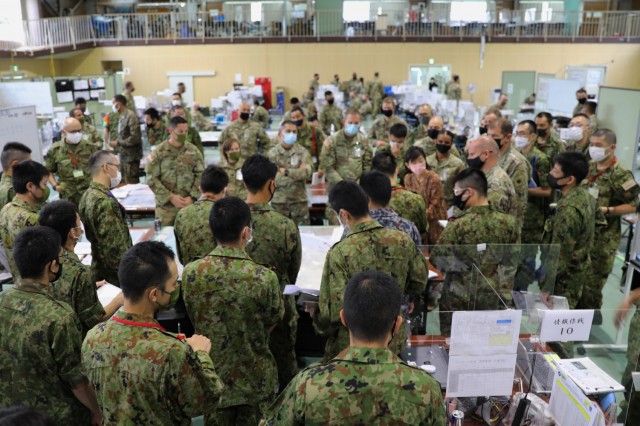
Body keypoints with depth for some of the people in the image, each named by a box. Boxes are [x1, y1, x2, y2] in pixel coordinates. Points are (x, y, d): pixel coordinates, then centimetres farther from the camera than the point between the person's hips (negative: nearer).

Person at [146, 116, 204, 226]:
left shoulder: (193, 151, 3)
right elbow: (151, 179, -7)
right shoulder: (158, 152, -5)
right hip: (166, 205, -2)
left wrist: (192, 197, -7)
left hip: (190, 204, 2)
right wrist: (170, 197, -13)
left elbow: (200, 175, 3)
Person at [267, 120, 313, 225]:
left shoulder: (302, 152, 4)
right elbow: (272, 178, -12)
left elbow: (308, 172, -12)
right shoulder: (272, 153, 1)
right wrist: (297, 172, -12)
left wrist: (286, 171, -15)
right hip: (278, 201, -1)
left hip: (299, 200, 1)